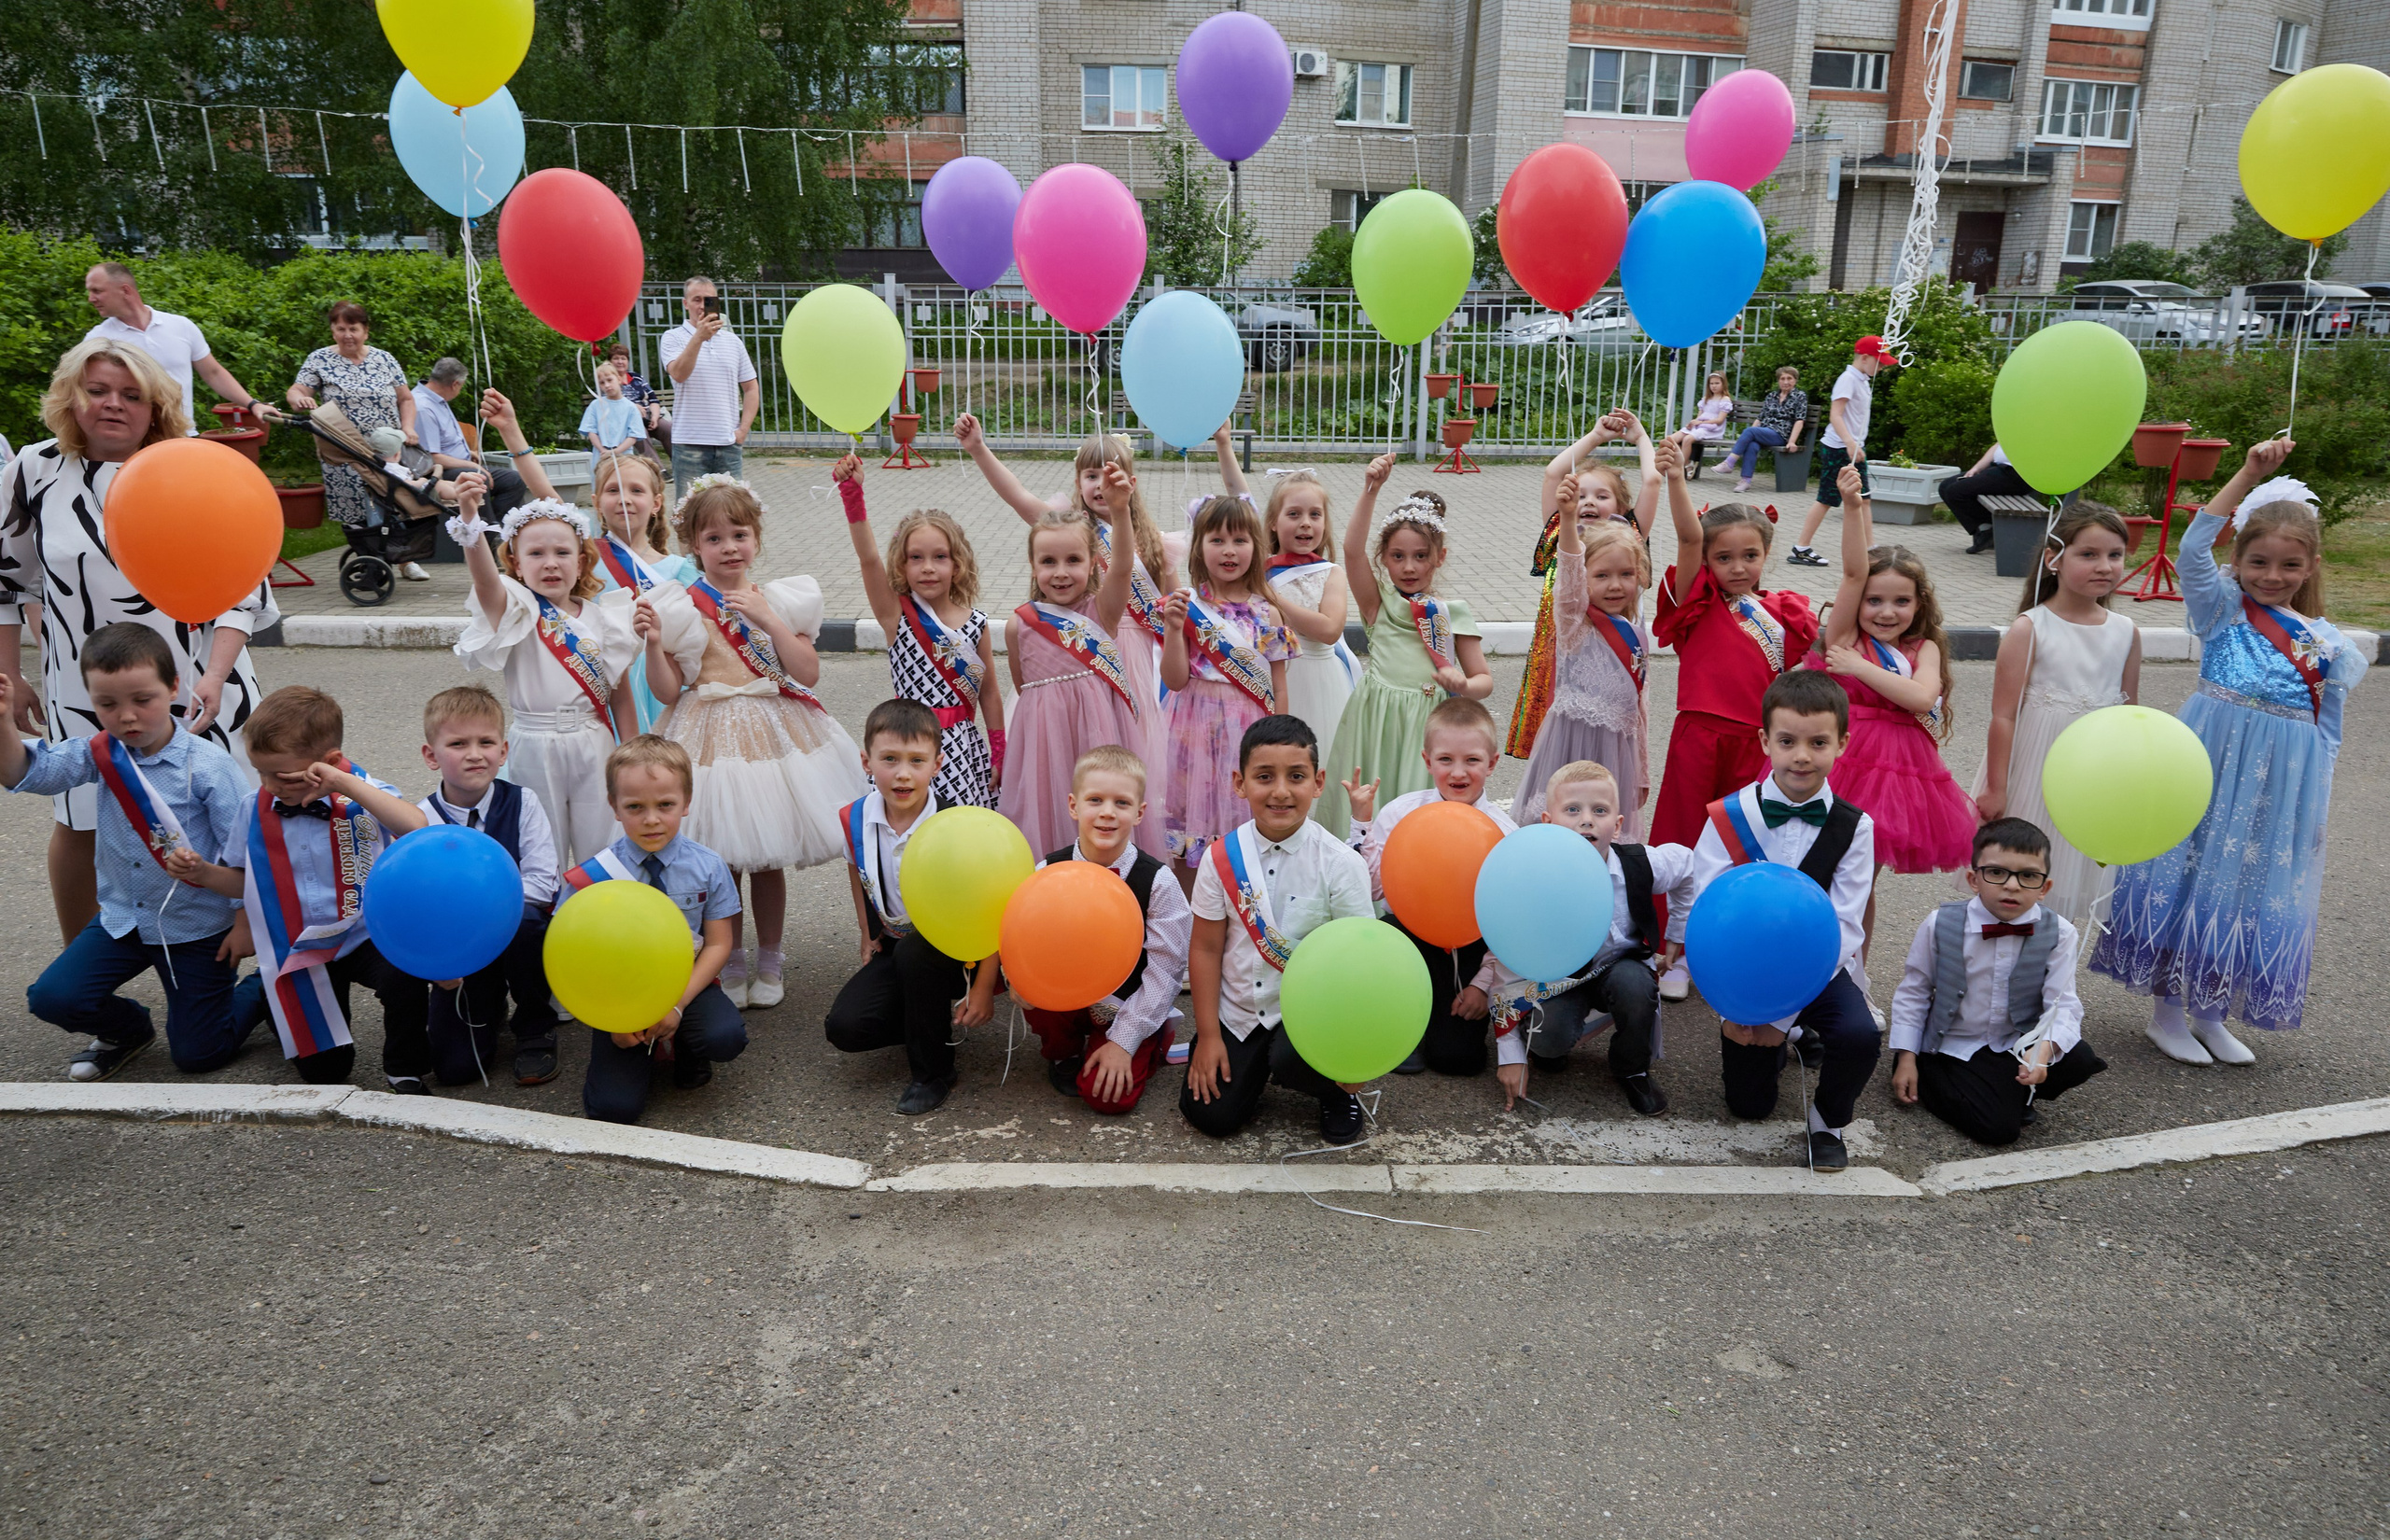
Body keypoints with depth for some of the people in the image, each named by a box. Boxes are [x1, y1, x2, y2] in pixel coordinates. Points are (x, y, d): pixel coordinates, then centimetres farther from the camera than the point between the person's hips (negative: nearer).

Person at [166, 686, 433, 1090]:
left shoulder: (364, 797, -14)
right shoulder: (255, 810, -2)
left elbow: (416, 829, -37)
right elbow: (243, 882, 12)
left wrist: (347, 784, -36)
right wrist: (202, 873, -9)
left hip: (365, 937, -3)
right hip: (300, 952, 3)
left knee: (404, 976, -38)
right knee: (324, 1071, 6)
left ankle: (404, 1070, -7)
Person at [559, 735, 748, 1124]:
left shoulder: (708, 868, -7)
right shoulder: (594, 877, -10)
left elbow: (718, 944, -4)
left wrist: (678, 1003, -16)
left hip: (687, 982, 1)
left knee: (726, 1038, -29)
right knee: (615, 1106, -17)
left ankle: (682, 1046, 8)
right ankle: (644, 1052, 18)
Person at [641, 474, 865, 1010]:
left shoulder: (781, 599, 2)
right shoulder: (680, 609, -2)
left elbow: (808, 673, -7)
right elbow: (667, 691, -4)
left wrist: (767, 618, -13)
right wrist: (652, 644, -20)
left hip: (773, 732, 1)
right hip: (712, 738, -1)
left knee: (769, 859, 9)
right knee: (719, 859, 5)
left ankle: (768, 964, 26)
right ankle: (729, 964, 23)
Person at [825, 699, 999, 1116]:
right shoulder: (853, 820, -8)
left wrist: (983, 987, -17)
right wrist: (869, 938, 15)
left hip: (953, 952, -4)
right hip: (894, 946, 4)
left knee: (914, 952, -37)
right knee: (844, 1027, -17)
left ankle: (933, 1073, -15)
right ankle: (933, 1018, 13)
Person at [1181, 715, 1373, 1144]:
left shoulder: (1341, 864, -13)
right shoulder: (1223, 857, -7)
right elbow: (1206, 948, -1)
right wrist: (1208, 1035, -3)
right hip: (1237, 1011, 3)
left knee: (1292, 1057, -32)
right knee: (1208, 1114, -6)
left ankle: (1336, 1093, 4)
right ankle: (1256, 1064, 26)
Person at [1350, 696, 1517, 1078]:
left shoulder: (1503, 832, -10)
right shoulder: (1402, 812, -8)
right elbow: (1373, 888, -9)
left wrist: (1484, 982, -6)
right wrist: (1362, 823, -16)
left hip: (1472, 949, -2)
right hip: (1412, 932, 2)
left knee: (1457, 1057, -12)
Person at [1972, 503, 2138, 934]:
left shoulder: (2126, 632, 1)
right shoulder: (2029, 629, -13)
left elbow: (2129, 713, 11)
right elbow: (2003, 715, -12)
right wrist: (1995, 787, -11)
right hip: (2033, 773, -4)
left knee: (2071, 880, 12)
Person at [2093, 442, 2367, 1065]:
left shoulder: (2326, 641, 8)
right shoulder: (2222, 609, 0)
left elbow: (2328, 727, 14)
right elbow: (2194, 548, -17)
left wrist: (2320, 795, 11)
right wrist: (2249, 474, -18)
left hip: (2285, 780, 4)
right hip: (2211, 763, -3)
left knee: (2257, 887, 9)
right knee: (2191, 871, 1)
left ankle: (2210, 1013, 24)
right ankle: (2168, 1009, 15)